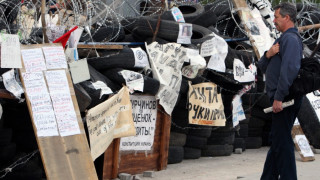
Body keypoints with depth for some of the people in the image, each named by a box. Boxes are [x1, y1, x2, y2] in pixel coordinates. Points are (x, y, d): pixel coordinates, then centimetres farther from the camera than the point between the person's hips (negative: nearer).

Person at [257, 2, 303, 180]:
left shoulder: (290, 38, -12)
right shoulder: (283, 39, 22)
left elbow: (290, 68, -25)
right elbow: (263, 67, 20)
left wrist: (279, 97, -27)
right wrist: (268, 55, -3)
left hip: (285, 99, -11)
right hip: (279, 98, 11)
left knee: (282, 140, -9)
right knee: (276, 140, 15)